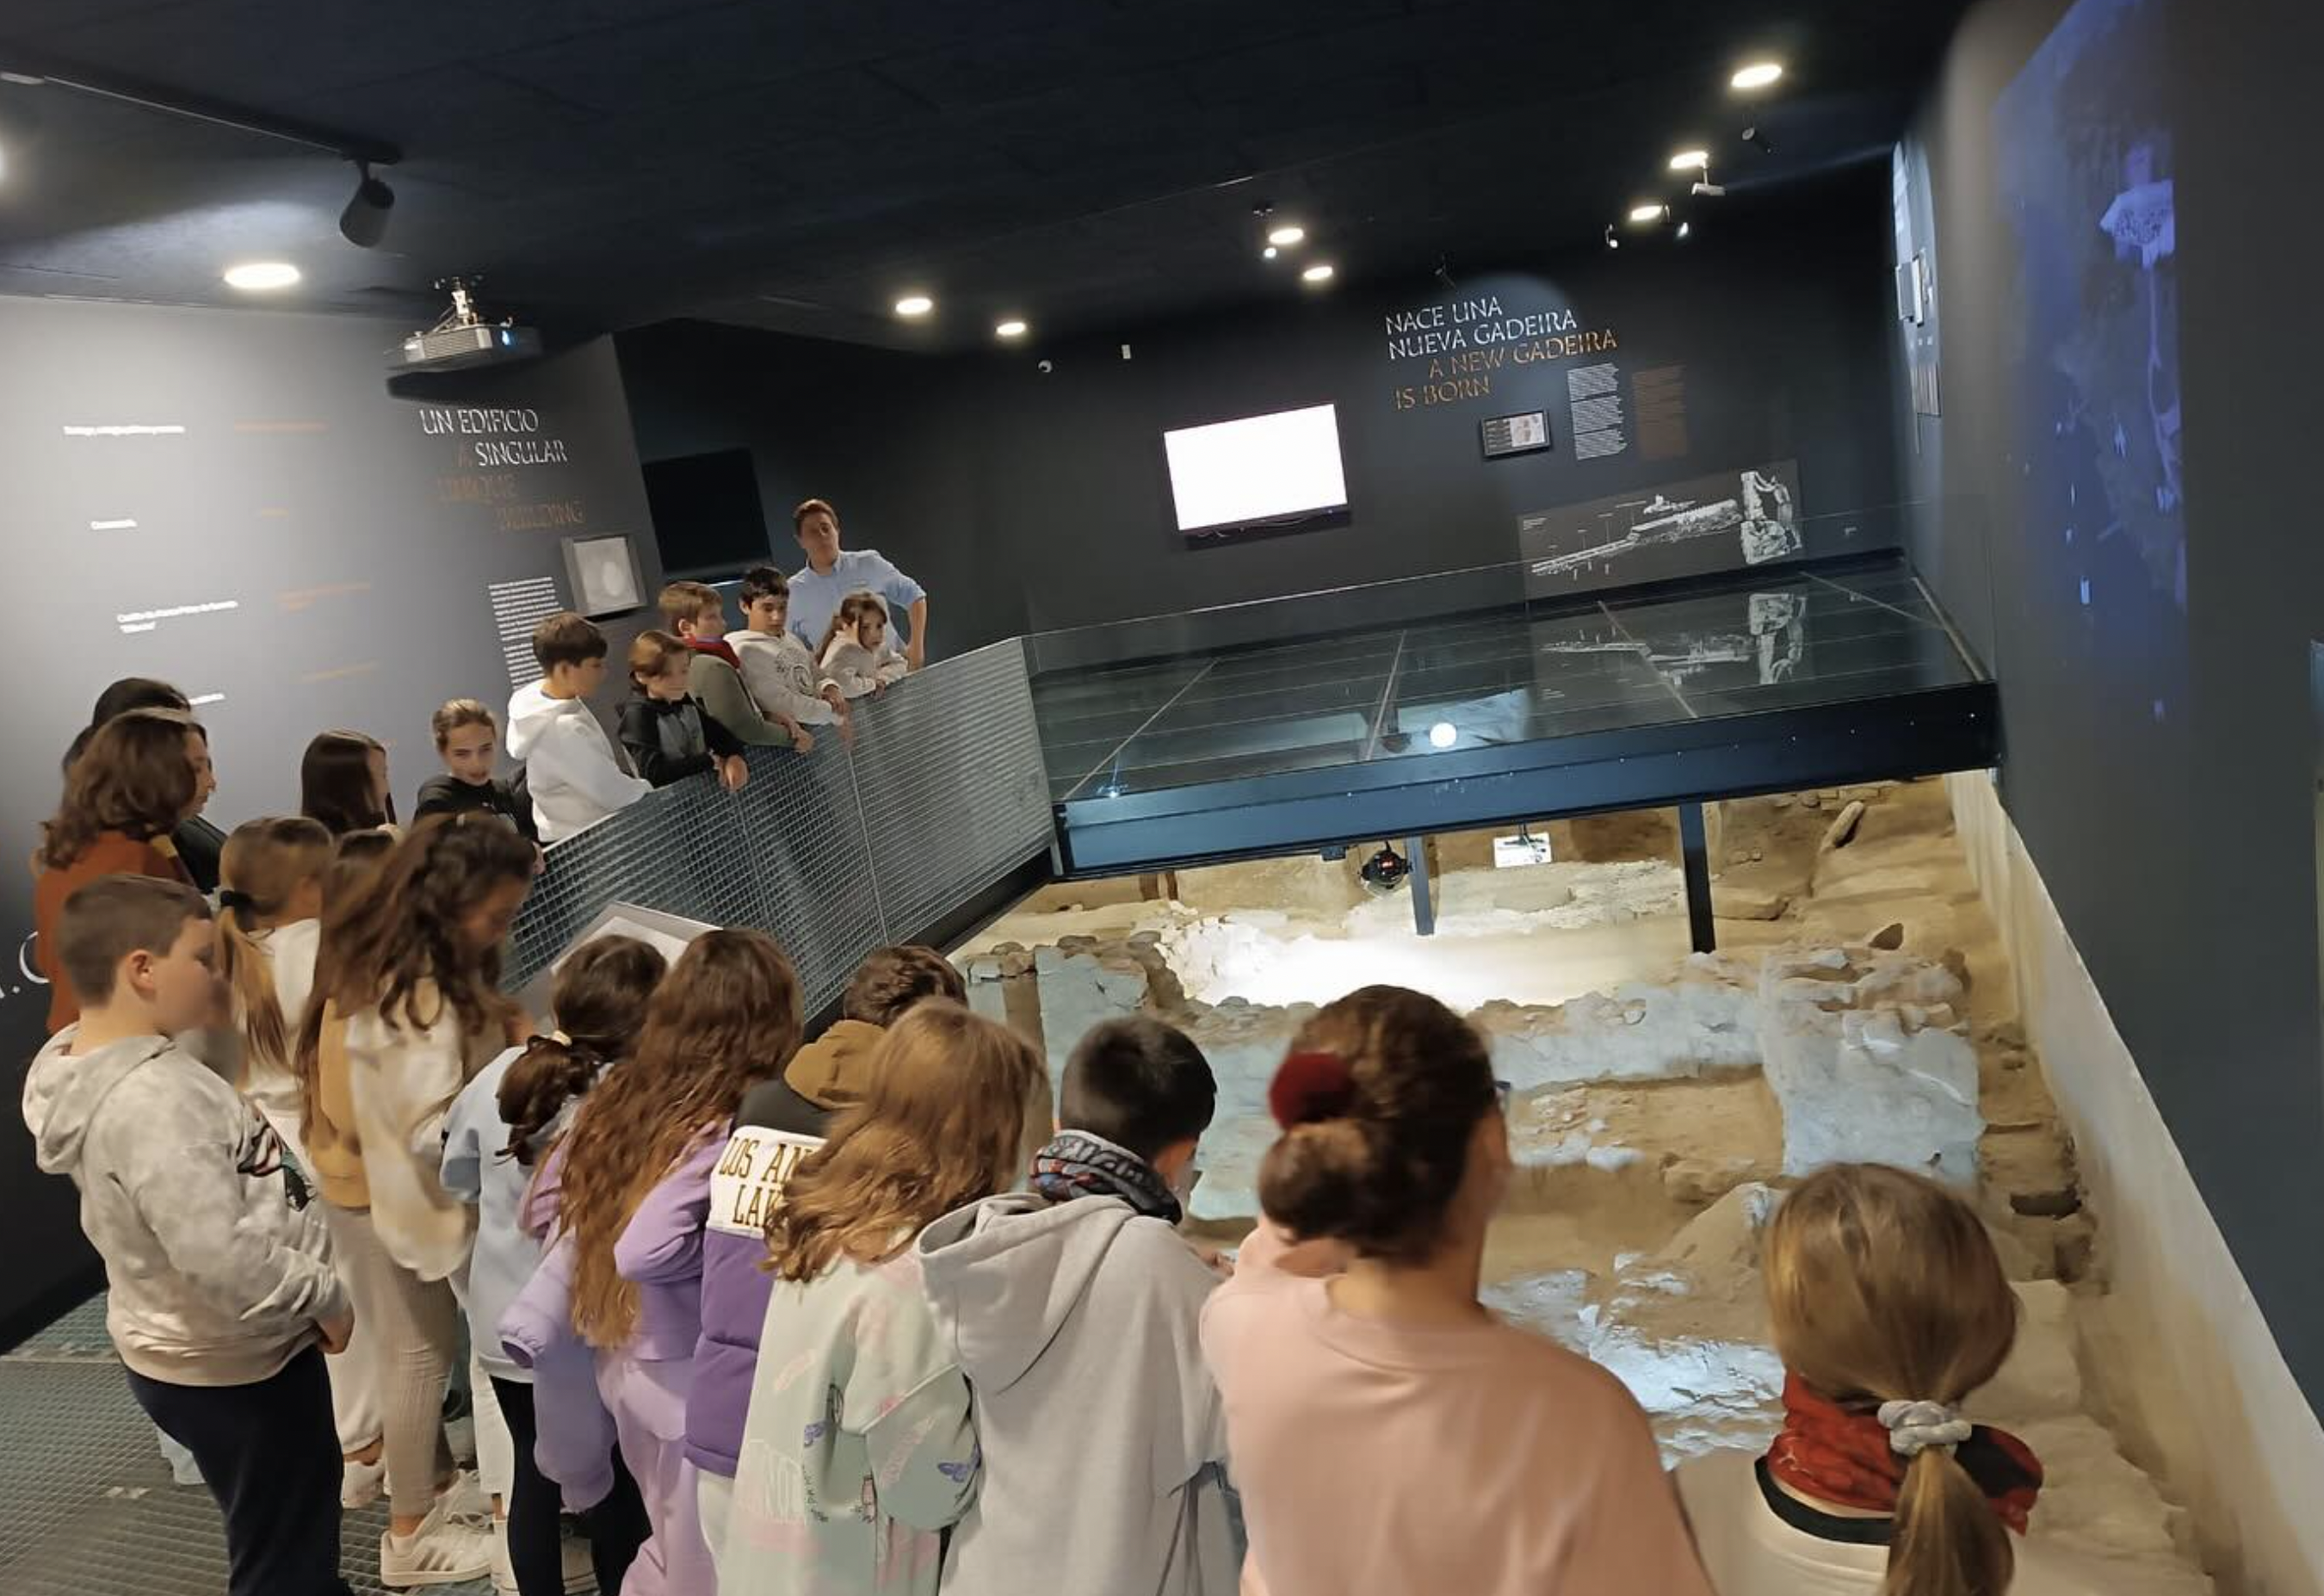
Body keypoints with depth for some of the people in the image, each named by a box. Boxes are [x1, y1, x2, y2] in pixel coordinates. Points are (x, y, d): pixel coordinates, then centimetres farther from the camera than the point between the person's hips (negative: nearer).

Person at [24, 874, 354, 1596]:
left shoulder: (98, 1066, 1)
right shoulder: (150, 1100, -30)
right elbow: (221, 1259, -32)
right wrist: (326, 1297, -18)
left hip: (205, 1352, 9)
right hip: (235, 1368, -9)